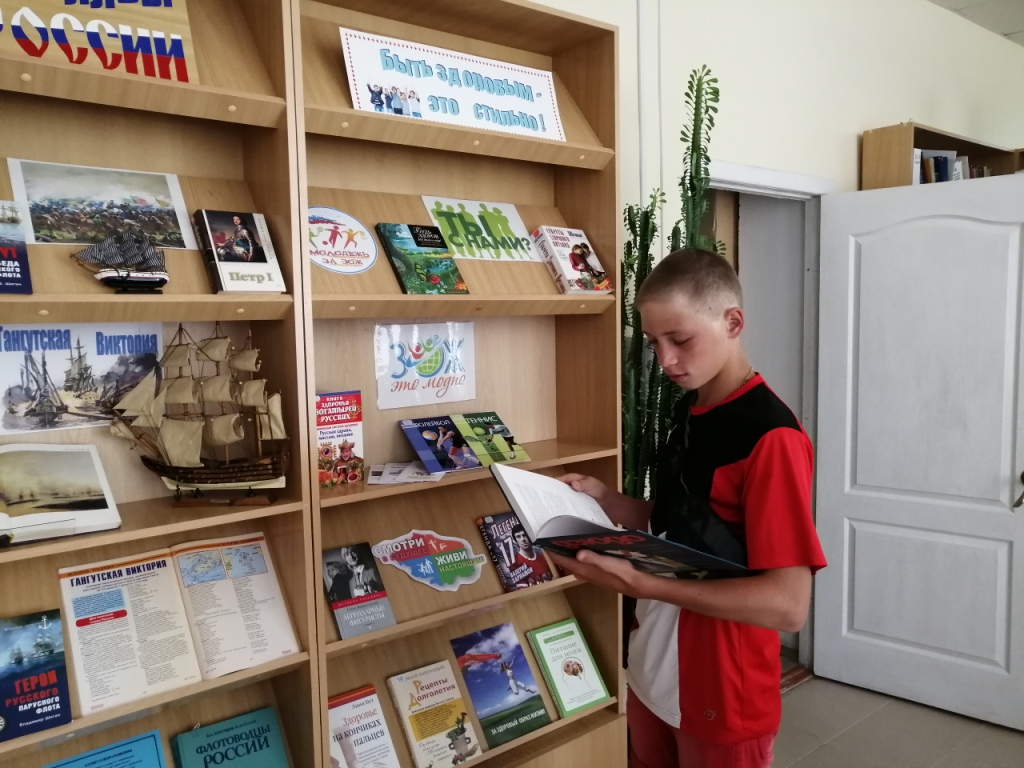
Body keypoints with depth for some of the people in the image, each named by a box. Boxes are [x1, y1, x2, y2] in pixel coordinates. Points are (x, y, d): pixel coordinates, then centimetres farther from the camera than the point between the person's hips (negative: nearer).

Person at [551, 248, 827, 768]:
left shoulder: (772, 436, -23)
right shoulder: (688, 410, 4)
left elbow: (788, 604, -26)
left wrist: (644, 585, -31)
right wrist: (606, 501, -3)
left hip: (723, 692, -7)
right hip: (654, 669, 8)